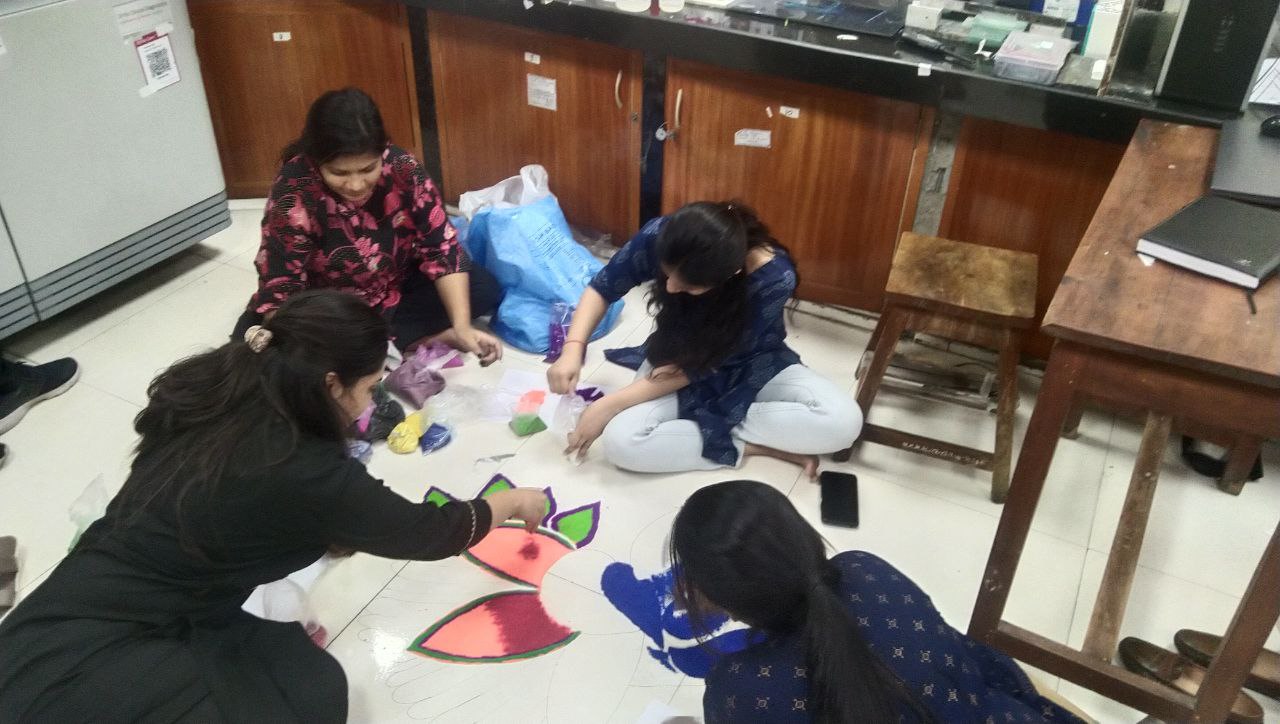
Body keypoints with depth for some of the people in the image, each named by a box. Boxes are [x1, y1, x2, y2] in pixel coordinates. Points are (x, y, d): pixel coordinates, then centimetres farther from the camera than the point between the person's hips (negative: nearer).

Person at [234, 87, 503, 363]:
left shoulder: (402, 169, -22)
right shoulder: (293, 194, -28)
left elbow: (441, 246, -19)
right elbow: (279, 291, -27)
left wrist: (462, 327, -29)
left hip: (395, 291, 2)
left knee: (484, 288, -15)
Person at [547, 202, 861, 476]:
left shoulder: (774, 278, -34)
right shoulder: (659, 237, -28)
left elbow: (701, 366, -27)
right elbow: (602, 289, -9)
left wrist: (611, 404, -27)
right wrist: (573, 350, -26)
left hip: (749, 366, -1)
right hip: (674, 358, 1)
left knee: (843, 420, -26)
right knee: (622, 443, -28)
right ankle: (753, 446, -14)